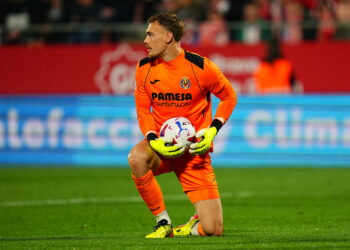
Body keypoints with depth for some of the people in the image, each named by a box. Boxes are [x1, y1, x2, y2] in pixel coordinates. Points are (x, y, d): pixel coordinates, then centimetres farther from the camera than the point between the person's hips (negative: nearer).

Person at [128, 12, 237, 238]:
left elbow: (229, 97, 3)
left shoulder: (200, 67, -10)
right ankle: (163, 223, -17)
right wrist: (153, 140, -14)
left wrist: (212, 131, -12)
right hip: (162, 147, 2)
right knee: (137, 157, -37)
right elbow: (143, 110, 6)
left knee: (213, 230, -11)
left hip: (194, 151, -2)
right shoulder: (144, 68, 0)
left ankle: (195, 225, 30)